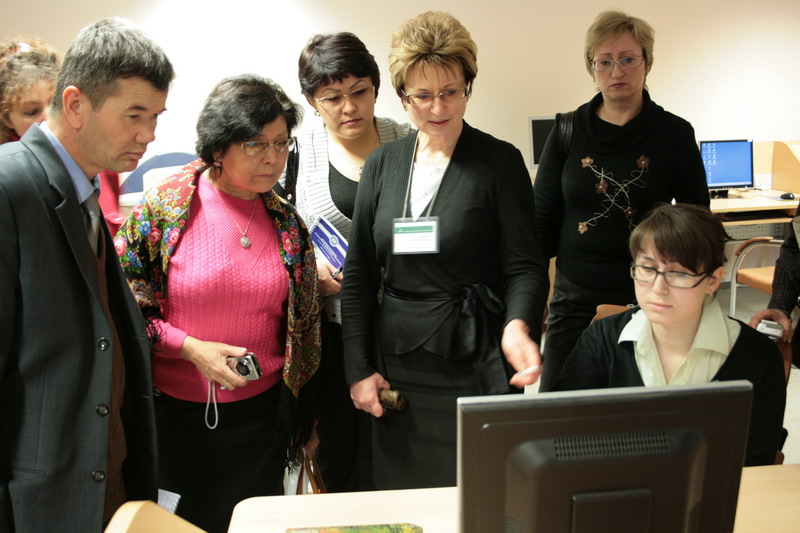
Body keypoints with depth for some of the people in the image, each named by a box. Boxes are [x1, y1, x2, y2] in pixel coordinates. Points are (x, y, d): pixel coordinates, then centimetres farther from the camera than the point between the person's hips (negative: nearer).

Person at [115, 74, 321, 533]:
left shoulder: (285, 220, 1)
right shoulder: (164, 207, -10)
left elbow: (303, 325, 10)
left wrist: (304, 415, 14)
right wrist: (191, 348, -18)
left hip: (262, 412, 3)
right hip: (177, 410, -3)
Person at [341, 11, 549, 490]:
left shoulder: (500, 162, -4)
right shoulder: (382, 165, 6)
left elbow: (525, 266, -5)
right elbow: (359, 275, 8)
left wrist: (518, 325, -26)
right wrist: (359, 368, 3)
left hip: (474, 364, -3)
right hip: (395, 366, 3)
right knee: (401, 498, 10)